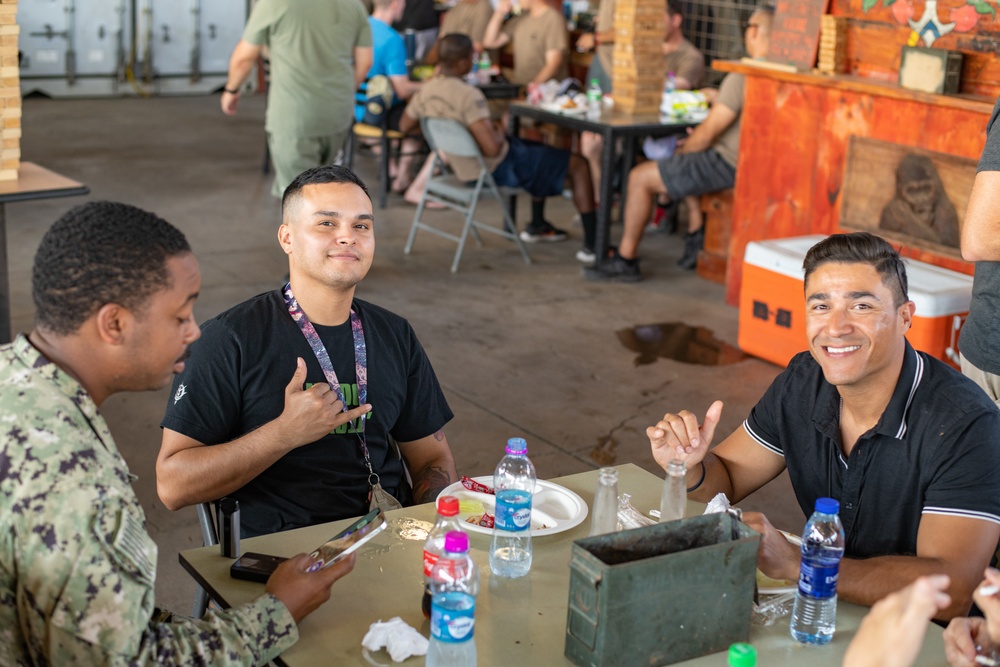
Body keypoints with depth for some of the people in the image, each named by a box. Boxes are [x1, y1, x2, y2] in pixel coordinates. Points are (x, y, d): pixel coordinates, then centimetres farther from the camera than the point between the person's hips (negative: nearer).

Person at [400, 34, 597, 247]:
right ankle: (593, 244, 3)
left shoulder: (426, 91, -5)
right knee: (578, 164, 1)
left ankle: (537, 225, 39)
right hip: (497, 169, -9)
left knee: (538, 148, 33)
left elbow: (404, 126, 12)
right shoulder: (469, 95, -30)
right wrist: (500, 135, -14)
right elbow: (493, 148, -36)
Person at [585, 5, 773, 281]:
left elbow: (707, 133, -17)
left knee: (640, 177, -4)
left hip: (728, 165, -9)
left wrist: (683, 150, 0)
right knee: (686, 166, 36)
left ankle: (626, 259, 4)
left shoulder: (742, 77, -21)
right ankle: (697, 238, 31)